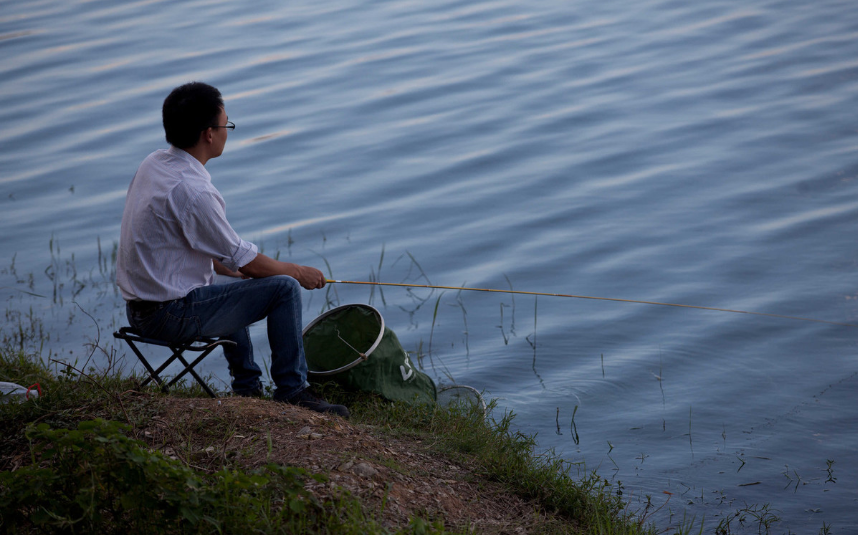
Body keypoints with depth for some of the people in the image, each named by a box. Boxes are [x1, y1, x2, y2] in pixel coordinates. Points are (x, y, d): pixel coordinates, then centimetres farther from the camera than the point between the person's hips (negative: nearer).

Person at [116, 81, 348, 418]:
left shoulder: (152, 164, 5)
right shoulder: (192, 190, -24)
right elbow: (246, 261, -15)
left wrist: (233, 269, 20)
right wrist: (300, 272, 2)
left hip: (139, 308, 10)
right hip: (172, 316, -10)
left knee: (231, 287, 36)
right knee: (284, 288, -7)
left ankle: (248, 388, 39)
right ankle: (292, 391, 5)